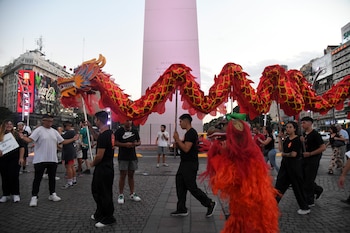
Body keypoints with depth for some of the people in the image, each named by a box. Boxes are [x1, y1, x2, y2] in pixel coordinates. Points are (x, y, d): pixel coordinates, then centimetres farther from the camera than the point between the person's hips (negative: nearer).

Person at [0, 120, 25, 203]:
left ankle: (16, 194, 12)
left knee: (14, 176, -1)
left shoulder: (16, 135, 1)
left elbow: (22, 147, 0)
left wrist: (21, 158, -6)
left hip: (14, 159, -2)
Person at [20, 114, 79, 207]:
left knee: (52, 177, 15)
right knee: (37, 178, 2)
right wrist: (23, 137, -39)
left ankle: (52, 194, 28)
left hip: (52, 159, 6)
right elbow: (30, 139, -19)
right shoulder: (38, 130, -7)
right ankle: (34, 197, 12)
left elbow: (63, 141, 14)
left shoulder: (54, 131, 11)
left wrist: (73, 139, 11)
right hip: (40, 160, -5)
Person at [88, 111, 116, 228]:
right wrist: (90, 127, 18)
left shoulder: (103, 136, -24)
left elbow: (99, 156, -23)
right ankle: (100, 214, 34)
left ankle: (108, 218, 19)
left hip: (103, 169, -10)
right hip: (108, 167, 10)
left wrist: (93, 163, -4)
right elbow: (98, 137, 27)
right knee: (96, 190, 22)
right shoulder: (109, 133, 5)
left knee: (104, 194, 4)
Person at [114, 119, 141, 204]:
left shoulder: (135, 131, 8)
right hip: (123, 157, -4)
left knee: (131, 175, 12)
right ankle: (121, 195, 11)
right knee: (123, 175, 0)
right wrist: (125, 144, -20)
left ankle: (132, 194, 22)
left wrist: (135, 144, -10)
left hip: (133, 157, 4)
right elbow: (115, 143, -8)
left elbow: (139, 142, 13)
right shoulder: (119, 131, -5)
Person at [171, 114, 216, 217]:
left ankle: (210, 204, 11)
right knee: (180, 185, 11)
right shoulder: (188, 133, 15)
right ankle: (181, 209, 20)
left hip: (190, 165, -10)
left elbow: (186, 149, -26)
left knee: (192, 187, -4)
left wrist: (177, 139, -18)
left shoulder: (191, 133, -18)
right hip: (185, 163, 11)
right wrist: (177, 141, 6)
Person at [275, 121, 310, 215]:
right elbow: (281, 149, 4)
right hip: (285, 164, 8)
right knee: (279, 183, 12)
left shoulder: (297, 140, -14)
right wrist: (280, 138, 4)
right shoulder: (287, 139, 10)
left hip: (295, 164, -8)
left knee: (297, 186, 4)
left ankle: (305, 208, 22)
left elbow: (294, 154, -20)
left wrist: (284, 154, -4)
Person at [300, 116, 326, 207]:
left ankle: (310, 201, 13)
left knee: (308, 180, -1)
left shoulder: (315, 134, -13)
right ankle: (318, 190, 36)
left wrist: (310, 153, -20)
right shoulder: (303, 134, 10)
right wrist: (301, 141, -4)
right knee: (303, 179, 14)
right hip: (305, 159, 8)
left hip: (313, 159, -8)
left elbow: (323, 147, -18)